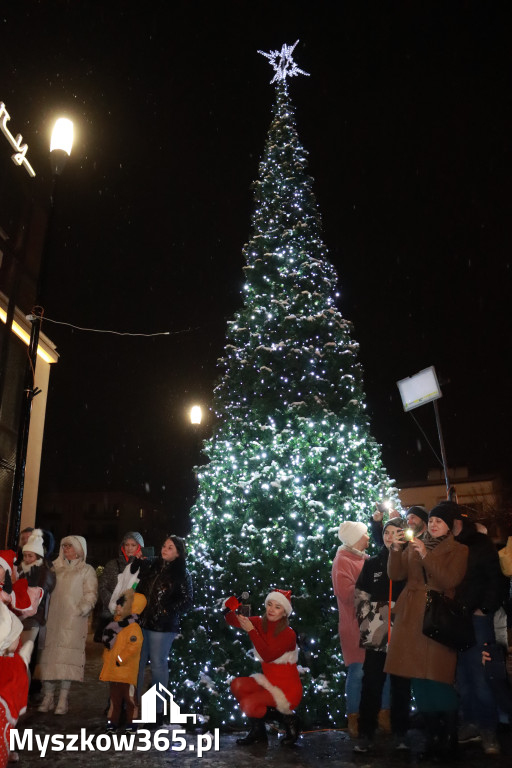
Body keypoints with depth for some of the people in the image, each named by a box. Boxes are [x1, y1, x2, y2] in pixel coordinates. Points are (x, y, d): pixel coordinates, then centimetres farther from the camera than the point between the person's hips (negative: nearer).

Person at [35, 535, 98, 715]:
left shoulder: (87, 570, 8)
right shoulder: (56, 568, 19)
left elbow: (90, 595, 0)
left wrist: (80, 610, -15)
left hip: (72, 621, -4)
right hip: (52, 619, 4)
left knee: (66, 658, -8)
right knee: (48, 656, -1)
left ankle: (63, 700, -3)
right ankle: (47, 697, 8)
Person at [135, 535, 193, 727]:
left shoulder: (182, 575, -4)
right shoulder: (150, 566, 8)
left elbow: (186, 601, -5)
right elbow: (138, 588, 17)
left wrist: (167, 611, -12)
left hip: (162, 626, -4)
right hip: (141, 622, 4)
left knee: (158, 665, 4)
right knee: (136, 663, 10)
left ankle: (158, 709, 17)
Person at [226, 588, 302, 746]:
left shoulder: (288, 634, -20)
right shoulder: (260, 623, -3)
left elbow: (268, 655, -31)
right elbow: (232, 620, -8)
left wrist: (251, 630, -33)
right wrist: (230, 607, -31)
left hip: (287, 688, -6)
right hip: (269, 680, 7)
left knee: (248, 704, -21)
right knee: (237, 685, -15)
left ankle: (287, 718, 3)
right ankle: (257, 732, 5)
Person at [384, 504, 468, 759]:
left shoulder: (458, 550, 3)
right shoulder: (413, 546, 13)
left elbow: (450, 580, -11)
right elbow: (395, 575, 4)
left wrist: (426, 555, -18)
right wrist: (396, 549, -10)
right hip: (411, 617, 4)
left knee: (438, 678, -7)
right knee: (419, 679, 7)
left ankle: (449, 737, 6)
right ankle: (432, 734, 20)